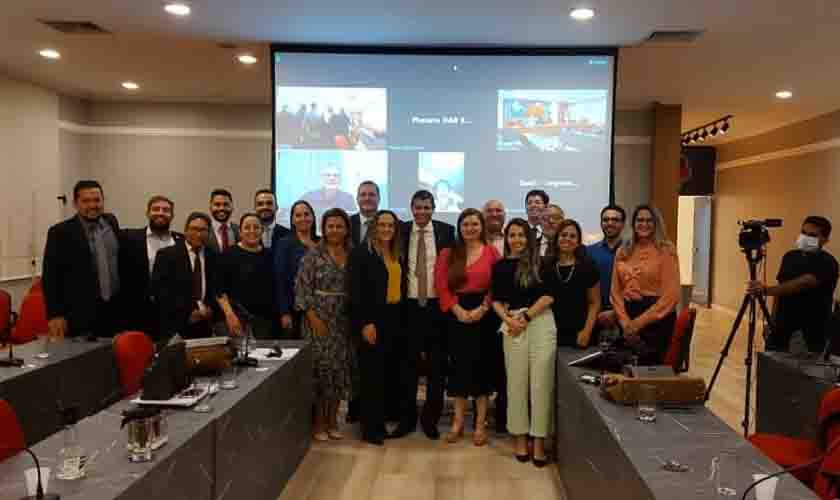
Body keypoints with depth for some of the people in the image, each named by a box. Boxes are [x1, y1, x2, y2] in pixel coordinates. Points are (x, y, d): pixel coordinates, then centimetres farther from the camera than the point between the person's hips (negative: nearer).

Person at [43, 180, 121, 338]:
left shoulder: (111, 222, 8)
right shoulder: (60, 232, -6)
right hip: (80, 314, -4)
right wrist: (55, 314, -11)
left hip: (115, 309, 4)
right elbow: (50, 277, -6)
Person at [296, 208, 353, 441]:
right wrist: (313, 317, -14)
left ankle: (332, 420, 21)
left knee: (340, 367, 7)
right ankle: (319, 422, 13)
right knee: (321, 367, -1)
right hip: (319, 317, -3)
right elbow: (302, 289, -8)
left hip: (344, 320, 4)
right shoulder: (313, 255, -5)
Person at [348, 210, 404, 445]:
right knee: (372, 373, 0)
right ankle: (370, 428, 10)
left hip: (393, 319, 6)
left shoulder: (397, 254, 12)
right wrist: (365, 323, -18)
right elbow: (357, 291, -13)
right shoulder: (362, 252, -7)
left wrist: (399, 318, 5)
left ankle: (381, 422, 23)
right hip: (372, 320, -6)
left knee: (386, 373, 11)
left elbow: (397, 286, 12)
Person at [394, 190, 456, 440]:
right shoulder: (401, 231, 2)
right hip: (409, 306, 1)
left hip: (437, 305, 0)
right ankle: (407, 417, 21)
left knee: (436, 365, 8)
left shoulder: (446, 231, 0)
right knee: (407, 364, 8)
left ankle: (430, 418, 23)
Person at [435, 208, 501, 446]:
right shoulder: (447, 254, 7)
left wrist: (482, 309, -15)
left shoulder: (492, 252, 2)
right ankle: (458, 422, 18)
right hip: (457, 316, 2)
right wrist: (458, 310, -12)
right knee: (459, 366, 7)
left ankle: (480, 424, 16)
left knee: (482, 366, 4)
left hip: (483, 315, -1)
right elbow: (441, 286, -1)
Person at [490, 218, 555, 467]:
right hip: (513, 327, 2)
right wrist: (508, 319, -7)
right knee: (516, 382, 6)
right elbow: (496, 300, 10)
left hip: (540, 323, -2)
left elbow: (549, 295, -2)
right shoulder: (500, 266, 11)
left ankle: (539, 440, 8)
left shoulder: (539, 262, 4)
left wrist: (526, 317, -8)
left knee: (541, 382, -2)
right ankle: (520, 437, 19)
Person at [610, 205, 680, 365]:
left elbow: (670, 295, -11)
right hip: (627, 317, 4)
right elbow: (615, 290, 6)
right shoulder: (623, 251, 8)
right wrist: (625, 321, -8)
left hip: (656, 318, -4)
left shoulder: (666, 250, -4)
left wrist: (639, 322, -13)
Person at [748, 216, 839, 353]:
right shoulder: (790, 257, 9)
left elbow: (802, 283, -29)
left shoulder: (827, 263, -13)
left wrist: (767, 290, -41)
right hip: (784, 325, 6)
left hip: (813, 330, -5)